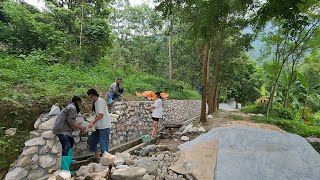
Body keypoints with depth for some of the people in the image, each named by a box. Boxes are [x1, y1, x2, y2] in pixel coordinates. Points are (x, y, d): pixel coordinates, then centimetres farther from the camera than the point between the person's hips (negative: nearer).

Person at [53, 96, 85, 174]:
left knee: (71, 142, 25)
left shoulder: (71, 107, 20)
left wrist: (80, 127, 16)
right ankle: (65, 169, -25)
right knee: (66, 147, -19)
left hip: (63, 129, 11)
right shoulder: (72, 108, -12)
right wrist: (80, 128, -15)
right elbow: (70, 121, -21)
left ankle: (69, 160, 38)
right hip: (62, 130, -11)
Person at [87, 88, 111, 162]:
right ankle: (96, 156, 28)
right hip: (99, 126, 10)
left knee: (103, 143, -3)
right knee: (92, 139, 15)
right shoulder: (94, 102, 13)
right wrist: (93, 123, 4)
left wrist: (92, 123, -21)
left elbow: (101, 115, -22)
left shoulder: (100, 101, -15)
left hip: (104, 126, -10)